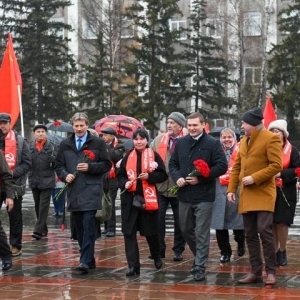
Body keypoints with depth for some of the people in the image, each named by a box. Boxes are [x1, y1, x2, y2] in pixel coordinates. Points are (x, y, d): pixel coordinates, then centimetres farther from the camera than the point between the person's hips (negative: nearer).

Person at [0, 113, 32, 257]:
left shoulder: (20, 141, 0)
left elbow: (27, 163, -1)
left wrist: (13, 173, -14)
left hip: (14, 184, -2)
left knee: (15, 216, 6)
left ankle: (15, 245, 14)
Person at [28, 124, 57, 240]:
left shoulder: (52, 146, -1)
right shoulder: (29, 146, 5)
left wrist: (53, 159, -24)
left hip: (47, 181, -3)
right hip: (34, 180, 4)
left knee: (44, 206, -7)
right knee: (37, 206, 12)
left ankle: (38, 230, -10)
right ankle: (43, 229, 23)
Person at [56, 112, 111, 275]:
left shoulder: (98, 143, 1)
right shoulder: (65, 144, 11)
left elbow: (107, 165, 1)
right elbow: (59, 165, 14)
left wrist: (90, 167, -13)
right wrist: (65, 175, -6)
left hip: (91, 190, -4)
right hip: (73, 191, 4)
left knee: (88, 226, -13)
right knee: (79, 228, 8)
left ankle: (85, 262, -16)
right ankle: (89, 259, 19)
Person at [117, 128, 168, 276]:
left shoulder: (154, 155, -1)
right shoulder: (128, 157, 8)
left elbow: (163, 175, -2)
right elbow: (120, 175, 12)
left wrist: (149, 176, -18)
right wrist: (124, 183, -8)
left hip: (148, 198, -2)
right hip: (130, 199, 2)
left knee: (151, 231, 10)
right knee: (129, 232, -4)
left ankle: (157, 257, 35)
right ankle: (133, 265, -2)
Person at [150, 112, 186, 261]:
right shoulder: (158, 140, 8)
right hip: (160, 187, 3)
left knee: (180, 221, 8)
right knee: (158, 219, 4)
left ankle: (178, 250, 18)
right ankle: (159, 249, 14)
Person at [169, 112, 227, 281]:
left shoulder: (213, 143, -6)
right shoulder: (181, 143, 9)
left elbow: (222, 166, -10)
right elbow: (173, 163, 16)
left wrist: (200, 178, -15)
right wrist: (177, 177, -5)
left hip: (204, 196, -5)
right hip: (184, 195, 5)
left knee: (202, 233, -3)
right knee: (186, 230, 16)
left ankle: (200, 267, 3)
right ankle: (199, 257, 36)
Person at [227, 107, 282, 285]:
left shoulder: (271, 139, -8)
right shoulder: (244, 140, 16)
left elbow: (276, 165, -15)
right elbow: (237, 166, 18)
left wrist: (255, 178, -19)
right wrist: (232, 189, 8)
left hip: (263, 194, -7)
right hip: (246, 195, 7)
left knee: (264, 231, -14)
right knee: (250, 235, 6)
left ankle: (271, 272, -4)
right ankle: (256, 272, 11)